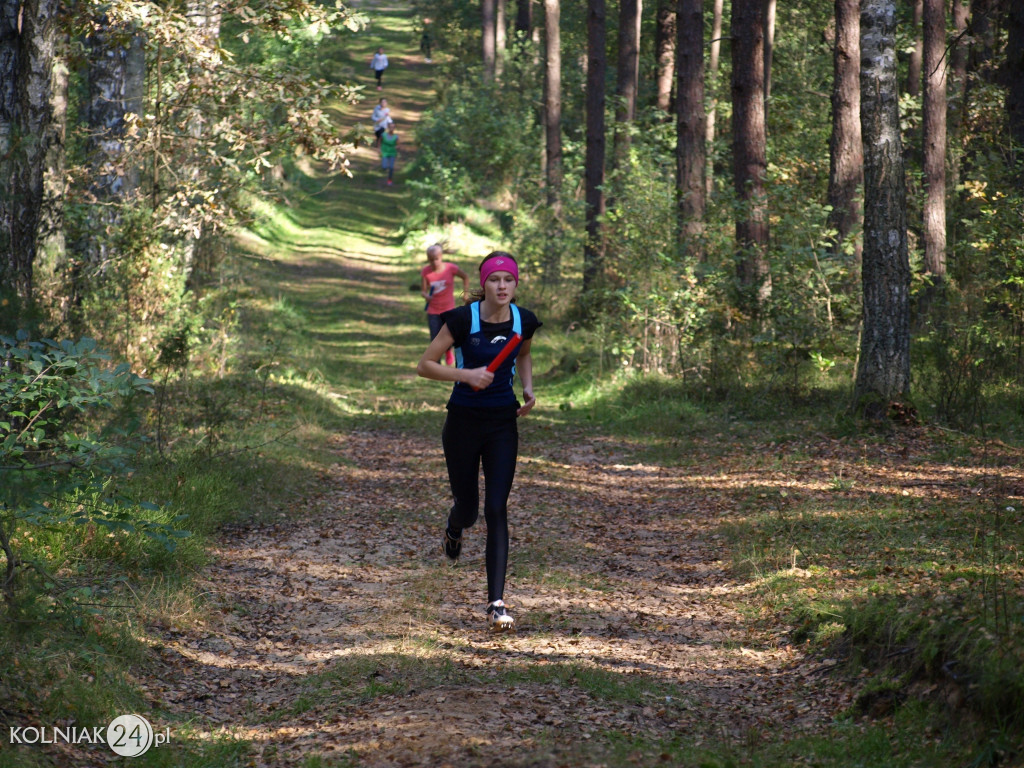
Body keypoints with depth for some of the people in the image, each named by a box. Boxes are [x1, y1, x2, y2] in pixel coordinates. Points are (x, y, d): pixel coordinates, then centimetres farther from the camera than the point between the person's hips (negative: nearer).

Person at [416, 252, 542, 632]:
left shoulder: (524, 321, -3)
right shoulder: (462, 319, -14)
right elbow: (425, 365, -8)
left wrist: (528, 388, 3)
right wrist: (466, 374, -21)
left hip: (502, 423, 2)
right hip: (463, 420, -2)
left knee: (496, 510, -8)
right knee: (468, 510, 8)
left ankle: (496, 604, -8)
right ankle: (455, 524, 49)